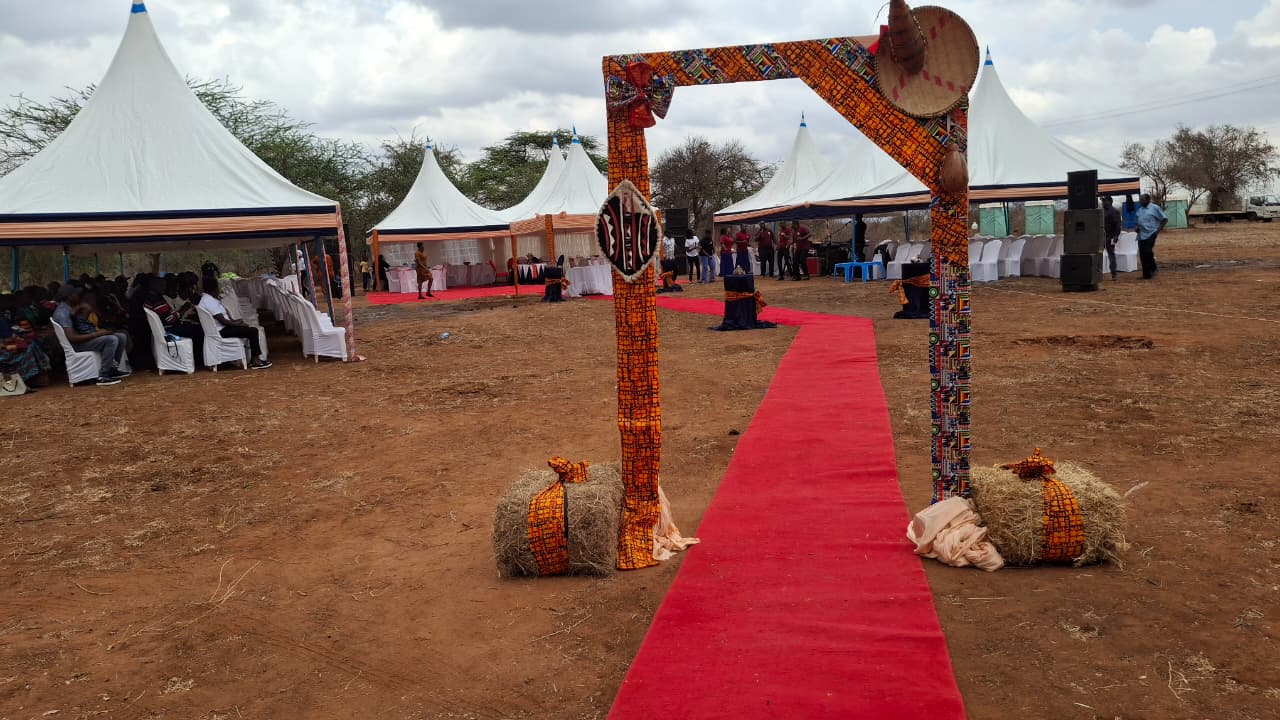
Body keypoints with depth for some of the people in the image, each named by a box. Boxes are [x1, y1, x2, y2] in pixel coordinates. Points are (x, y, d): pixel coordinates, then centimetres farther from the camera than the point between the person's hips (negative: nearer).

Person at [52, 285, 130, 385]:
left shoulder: (71, 308, 12)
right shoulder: (62, 313, -18)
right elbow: (72, 338, -26)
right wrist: (96, 334, -24)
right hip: (78, 343, -10)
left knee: (122, 337, 4)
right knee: (112, 339, -29)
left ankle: (113, 369, 8)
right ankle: (103, 377, -26)